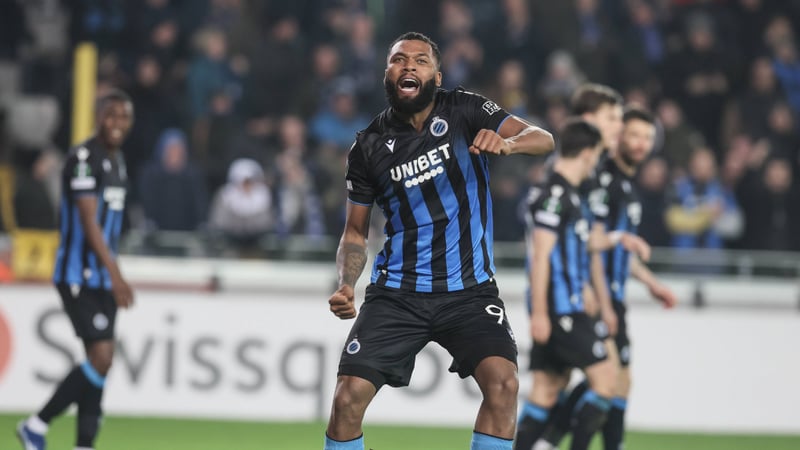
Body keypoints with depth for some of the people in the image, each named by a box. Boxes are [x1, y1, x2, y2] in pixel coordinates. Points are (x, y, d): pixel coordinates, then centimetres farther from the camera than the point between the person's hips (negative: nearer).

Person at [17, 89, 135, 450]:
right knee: (101, 356, -16)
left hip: (102, 278, 9)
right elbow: (88, 223, -21)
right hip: (78, 275, -9)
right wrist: (115, 274, -27)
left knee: (100, 360, 4)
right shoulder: (83, 159, -14)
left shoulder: (117, 160, 14)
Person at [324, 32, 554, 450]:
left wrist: (508, 142, -39)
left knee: (502, 381, -24)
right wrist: (346, 286, -9)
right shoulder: (368, 146, 1)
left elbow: (543, 139, -15)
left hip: (469, 289, -1)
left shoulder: (464, 111, -4)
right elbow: (356, 232, 11)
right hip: (397, 291, 1)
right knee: (348, 396, -12)